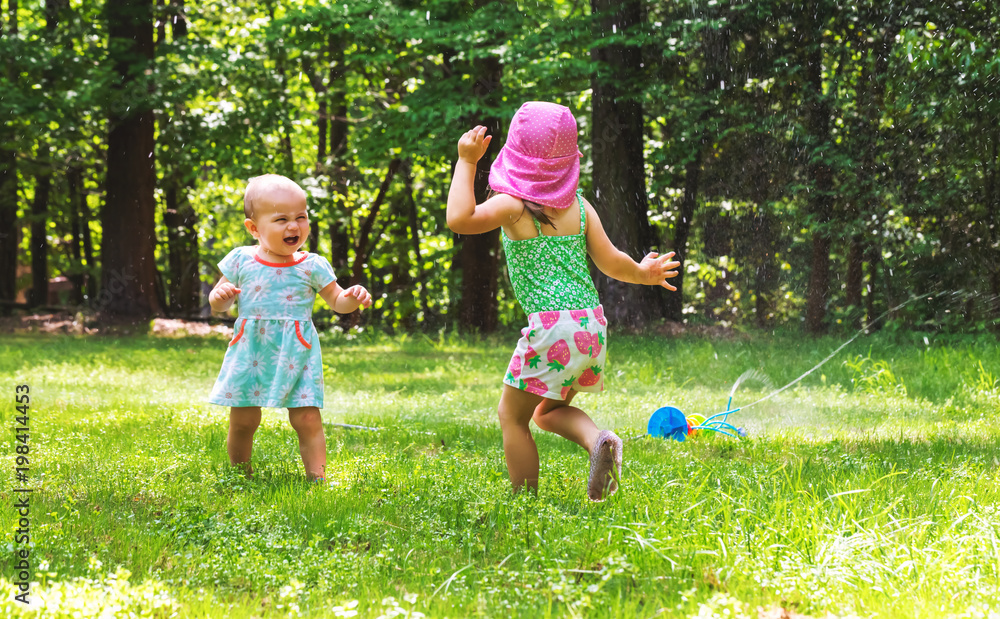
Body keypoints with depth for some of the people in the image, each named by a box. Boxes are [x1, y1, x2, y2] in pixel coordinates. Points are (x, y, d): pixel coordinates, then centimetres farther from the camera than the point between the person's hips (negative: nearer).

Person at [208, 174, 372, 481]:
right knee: (242, 421, 7)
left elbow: (336, 301, 9)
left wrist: (352, 298, -13)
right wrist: (219, 296, -15)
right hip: (251, 352, 1)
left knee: (307, 420, -8)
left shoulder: (312, 266, -1)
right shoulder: (241, 260, 0)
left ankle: (317, 478, 0)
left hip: (297, 353, -1)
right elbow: (218, 305, 9)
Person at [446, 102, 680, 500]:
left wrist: (466, 163, -12)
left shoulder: (513, 205, -7)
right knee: (548, 411, 23)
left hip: (550, 326, -6)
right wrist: (644, 275, 27)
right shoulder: (579, 206, 8)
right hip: (593, 323, 6)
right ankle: (599, 440, -5)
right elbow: (610, 262, 8)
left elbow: (459, 219, -21)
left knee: (512, 414, 10)